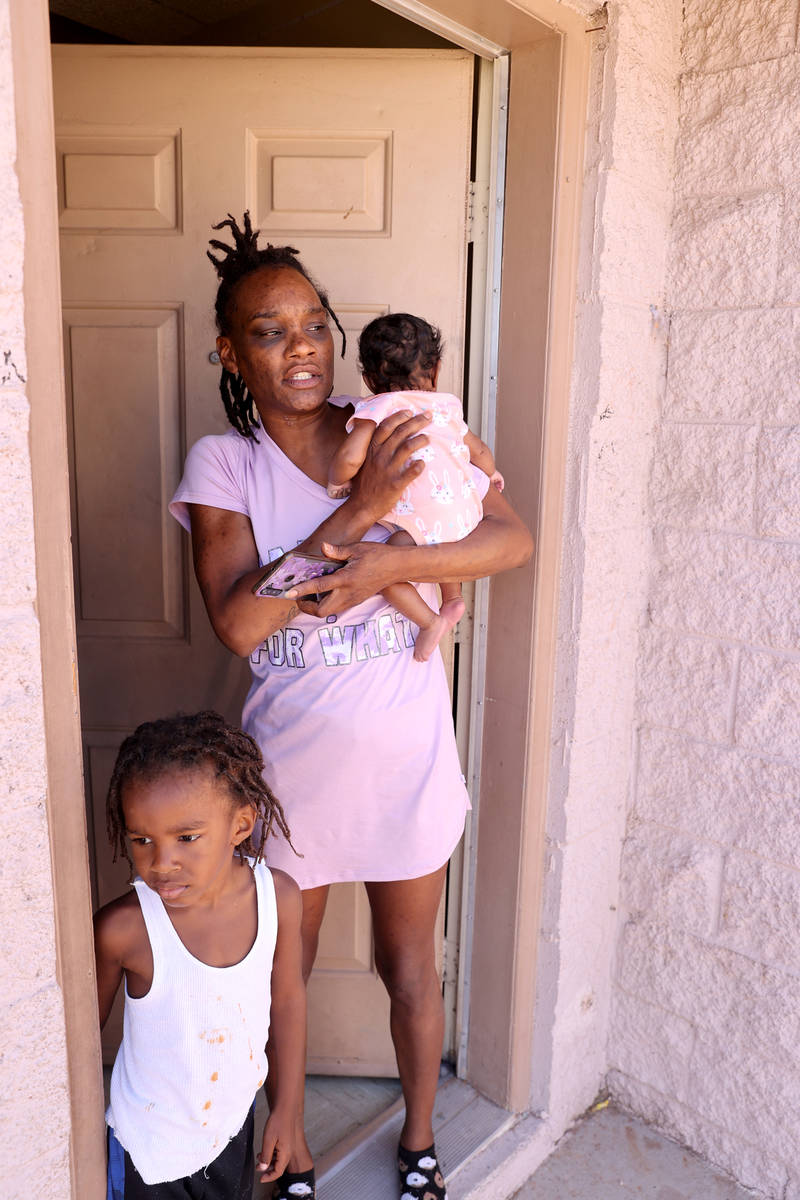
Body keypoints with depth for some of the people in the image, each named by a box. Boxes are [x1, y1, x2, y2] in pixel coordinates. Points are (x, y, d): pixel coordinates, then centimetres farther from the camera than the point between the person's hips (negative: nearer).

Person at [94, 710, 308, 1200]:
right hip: (150, 1150, -3)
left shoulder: (278, 896, -20)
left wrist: (287, 1109, 3)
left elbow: (288, 998, -5)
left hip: (233, 1127, 3)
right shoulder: (122, 928, -29)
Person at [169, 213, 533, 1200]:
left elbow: (514, 538, -9)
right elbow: (236, 624, -20)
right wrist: (356, 513, -26)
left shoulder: (401, 431, -3)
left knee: (409, 964, 20)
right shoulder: (222, 461, -7)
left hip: (407, 755, 1)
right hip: (292, 761, 0)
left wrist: (390, 564, -23)